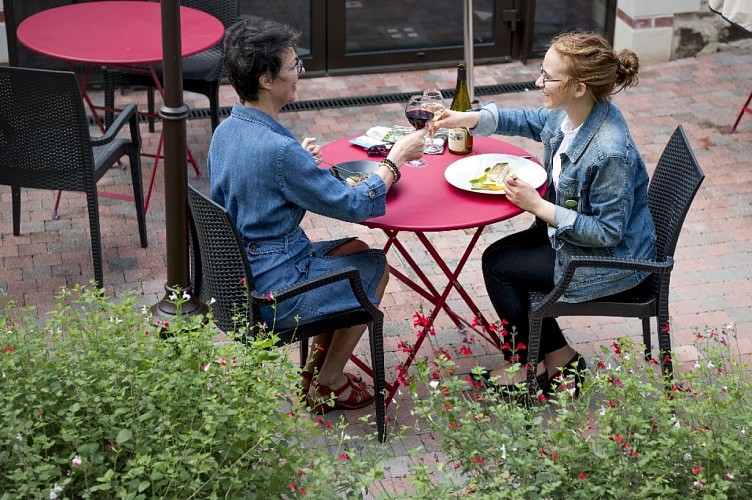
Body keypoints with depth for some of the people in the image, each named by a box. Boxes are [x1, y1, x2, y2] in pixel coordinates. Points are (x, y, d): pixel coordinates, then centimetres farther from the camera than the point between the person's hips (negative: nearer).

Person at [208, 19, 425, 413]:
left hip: (236, 280, 9)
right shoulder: (278, 149, -28)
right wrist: (395, 159, -6)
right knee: (375, 266, 14)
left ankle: (317, 365, 27)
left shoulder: (225, 131, -1)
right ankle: (328, 386, 24)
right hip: (271, 296, -8)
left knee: (357, 249, 22)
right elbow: (353, 205, -19)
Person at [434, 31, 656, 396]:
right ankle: (556, 357, 20)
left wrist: (539, 207, -27)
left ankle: (530, 366, 20)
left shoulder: (611, 152, -35)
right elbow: (530, 121, 14)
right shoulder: (568, 113, -9)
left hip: (612, 260, -9)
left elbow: (607, 232, -28)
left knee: (499, 267, -2)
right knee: (497, 255, 11)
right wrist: (469, 119, 2)